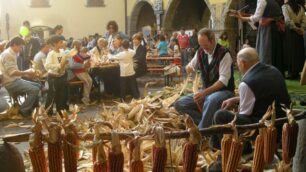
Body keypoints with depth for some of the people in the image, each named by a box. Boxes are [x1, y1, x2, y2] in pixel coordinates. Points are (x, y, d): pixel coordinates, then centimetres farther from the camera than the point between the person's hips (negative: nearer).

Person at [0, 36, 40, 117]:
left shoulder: (12, 54, 15)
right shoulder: (8, 54, -17)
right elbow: (11, 72, -25)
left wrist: (26, 74, 7)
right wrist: (26, 72, -16)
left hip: (15, 80, 10)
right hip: (11, 83, -10)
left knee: (37, 86, 14)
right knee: (35, 90, -21)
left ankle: (31, 109, 16)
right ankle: (23, 112, -9)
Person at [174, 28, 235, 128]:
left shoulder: (224, 54, -15)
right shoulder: (200, 52, 5)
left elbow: (224, 81, -21)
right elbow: (191, 66, 22)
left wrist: (204, 92, -29)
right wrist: (189, 67, -5)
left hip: (224, 91, -7)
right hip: (207, 91, 7)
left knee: (211, 99, -42)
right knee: (179, 104, -9)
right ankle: (208, 122, -19)